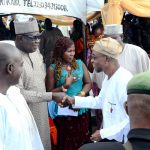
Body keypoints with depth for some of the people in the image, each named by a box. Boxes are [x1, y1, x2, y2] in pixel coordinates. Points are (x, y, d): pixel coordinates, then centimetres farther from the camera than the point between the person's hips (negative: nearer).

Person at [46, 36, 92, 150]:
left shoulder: (80, 63, 4)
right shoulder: (53, 69, -6)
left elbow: (88, 83, 3)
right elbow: (50, 92, -6)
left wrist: (81, 94, -14)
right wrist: (65, 86, -16)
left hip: (81, 110, 3)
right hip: (64, 112, -3)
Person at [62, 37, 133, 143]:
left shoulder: (125, 81, -25)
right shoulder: (108, 78, 7)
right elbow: (100, 101, 21)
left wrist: (103, 134, -22)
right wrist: (74, 100, 11)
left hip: (121, 142, -8)